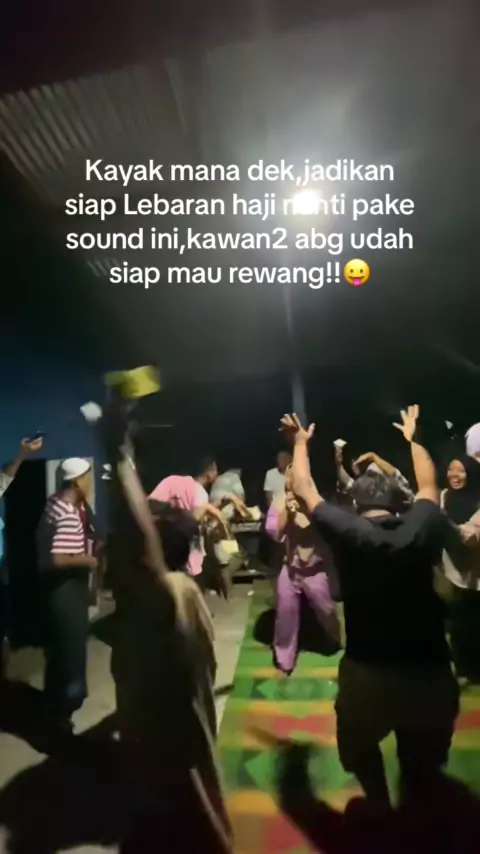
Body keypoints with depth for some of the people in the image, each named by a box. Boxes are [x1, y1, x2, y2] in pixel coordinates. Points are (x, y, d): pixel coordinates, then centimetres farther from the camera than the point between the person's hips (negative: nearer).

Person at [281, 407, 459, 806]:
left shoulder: (348, 532, -12)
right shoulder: (422, 527, -6)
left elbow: (304, 489, 2)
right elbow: (429, 484, 15)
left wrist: (301, 442, 17)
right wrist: (412, 437, 29)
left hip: (368, 673, -2)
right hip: (431, 671, 2)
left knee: (359, 743, 30)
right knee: (423, 757, 30)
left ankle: (381, 806, 42)